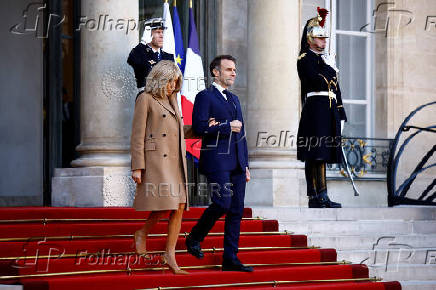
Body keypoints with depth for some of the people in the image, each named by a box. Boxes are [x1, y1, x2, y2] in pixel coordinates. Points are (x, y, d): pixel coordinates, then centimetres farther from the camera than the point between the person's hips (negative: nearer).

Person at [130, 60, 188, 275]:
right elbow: (137, 135, -7)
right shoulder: (145, 99, -2)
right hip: (156, 159, -7)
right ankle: (142, 233, 9)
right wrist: (137, 167, -13)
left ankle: (170, 255, 4)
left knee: (179, 208, -1)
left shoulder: (172, 101, 19)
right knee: (167, 205, -16)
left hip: (175, 160, 7)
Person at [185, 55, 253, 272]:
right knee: (222, 203, -18)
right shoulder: (205, 96, 0)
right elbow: (199, 127, -13)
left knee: (236, 210, 3)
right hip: (217, 160, -7)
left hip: (236, 163, 7)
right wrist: (227, 127, -10)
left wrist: (245, 165, 19)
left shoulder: (234, 99, 23)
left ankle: (230, 259, 5)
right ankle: (194, 238, 6)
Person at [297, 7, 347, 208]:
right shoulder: (305, 58, -2)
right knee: (316, 155, -10)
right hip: (315, 110, -8)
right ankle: (319, 196, -13)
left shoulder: (327, 60, 23)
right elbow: (317, 82, -17)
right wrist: (330, 69, -1)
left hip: (329, 112, 8)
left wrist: (341, 114, 17)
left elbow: (335, 88, 23)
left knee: (323, 155, 6)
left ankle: (318, 197, 6)